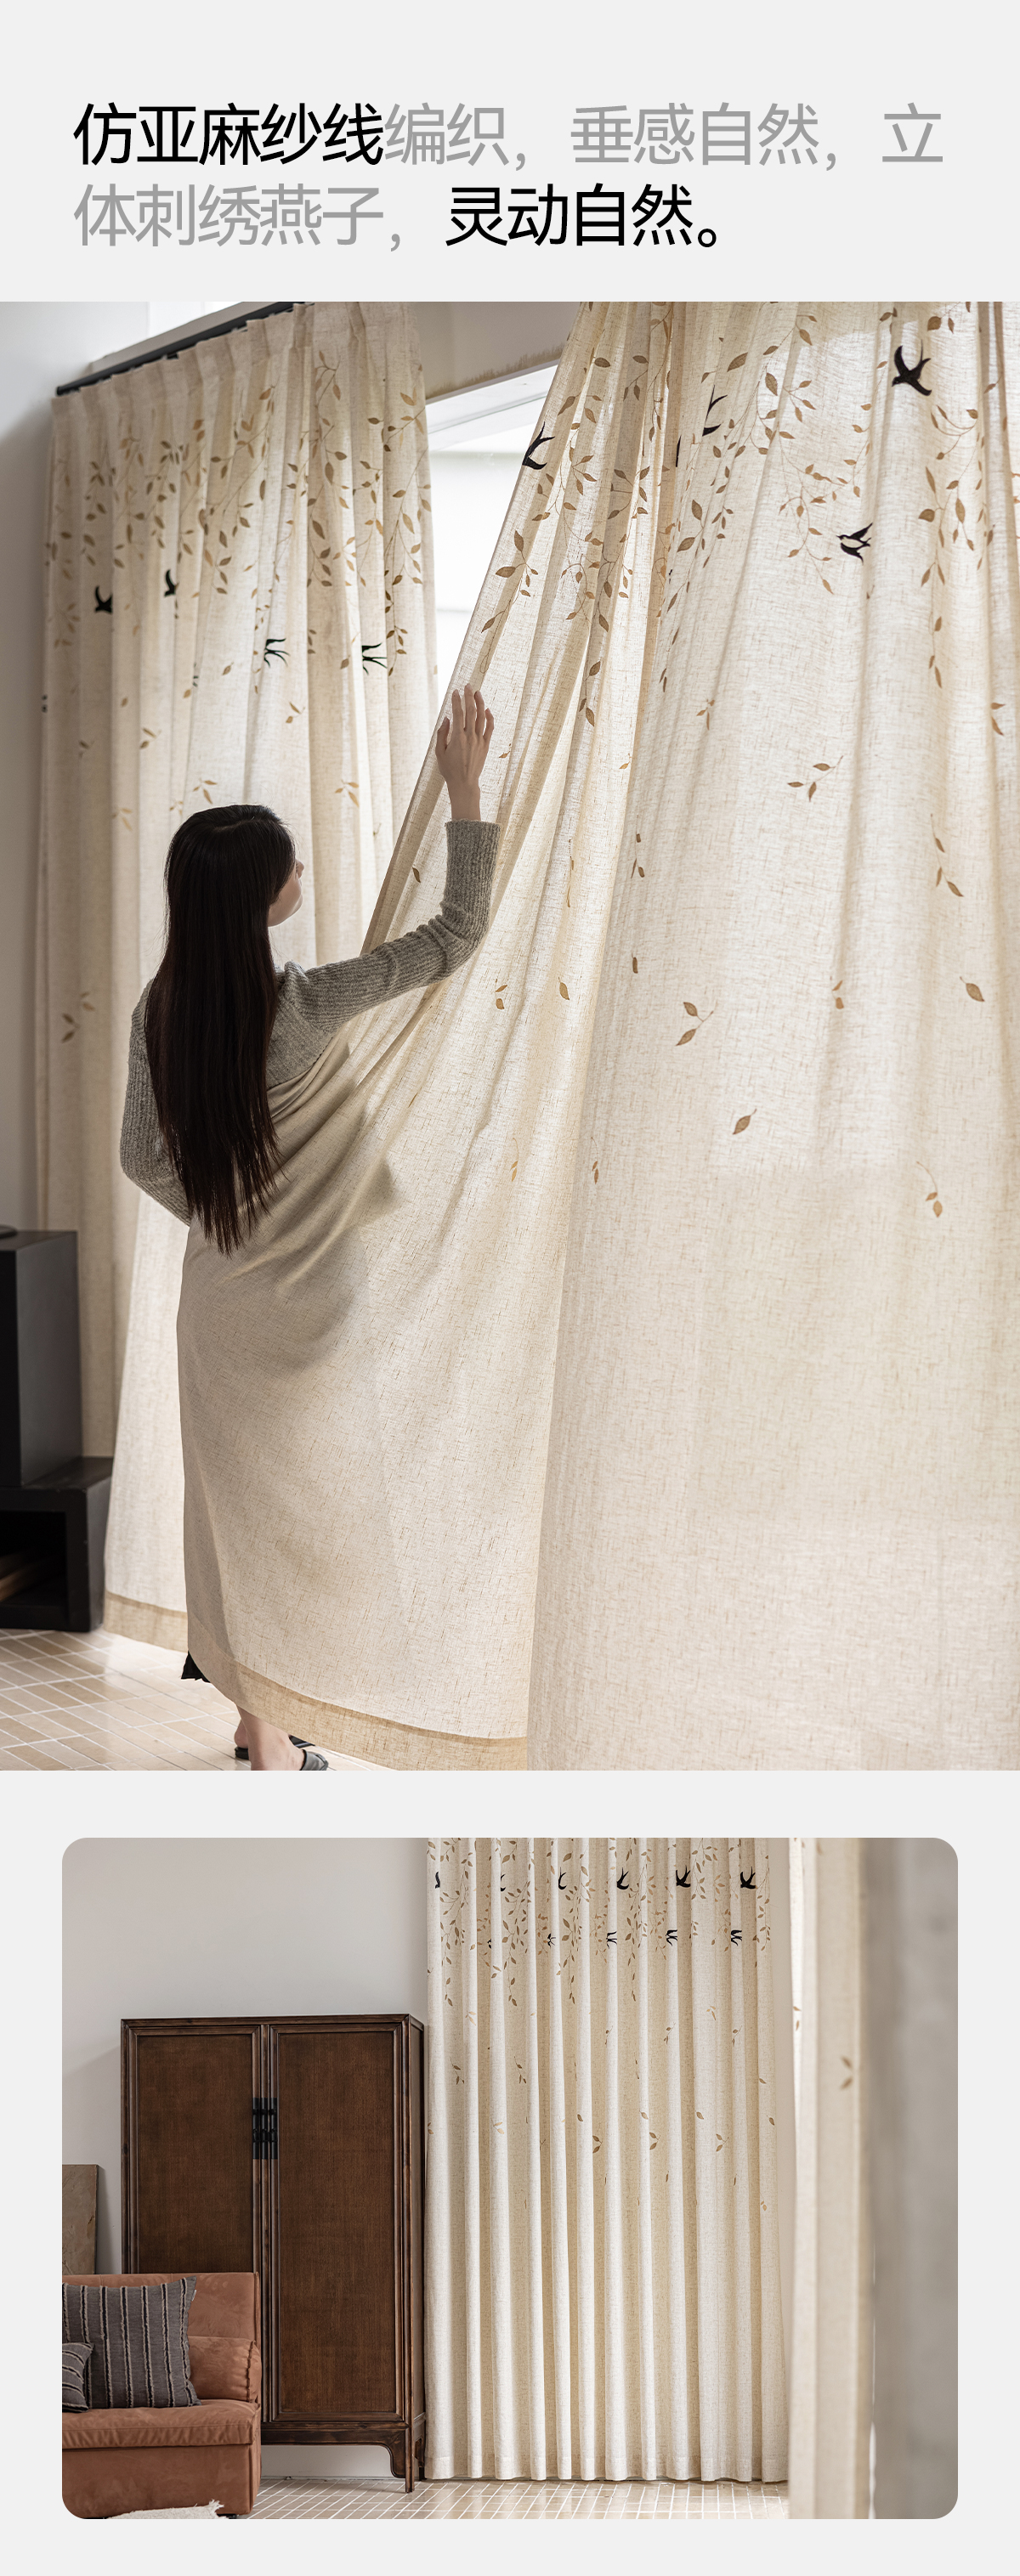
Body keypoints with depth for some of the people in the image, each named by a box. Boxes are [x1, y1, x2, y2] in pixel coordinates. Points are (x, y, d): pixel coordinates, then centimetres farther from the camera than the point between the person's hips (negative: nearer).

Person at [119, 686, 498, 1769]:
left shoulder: (159, 1013, -6)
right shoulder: (304, 1006, -23)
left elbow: (143, 1156, 3)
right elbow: (459, 930, -18)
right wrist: (464, 787, -13)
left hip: (215, 1294, 5)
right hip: (303, 1300, -5)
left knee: (232, 1492, 16)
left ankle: (253, 1710, 30)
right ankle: (275, 1738, 18)